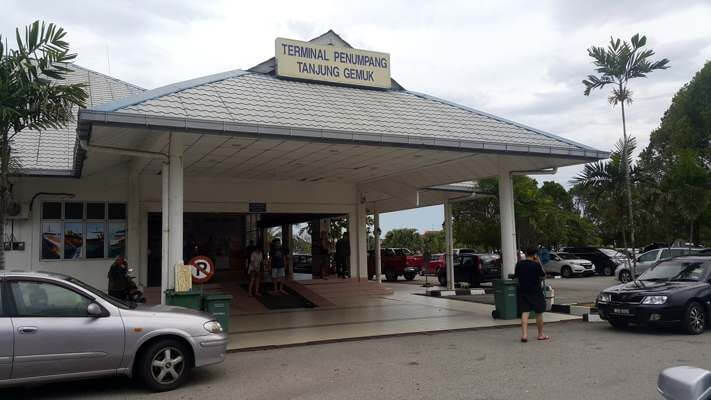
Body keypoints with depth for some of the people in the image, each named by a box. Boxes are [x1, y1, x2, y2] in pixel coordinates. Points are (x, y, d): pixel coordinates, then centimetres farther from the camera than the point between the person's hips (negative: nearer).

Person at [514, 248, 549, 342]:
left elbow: (515, 276, 9)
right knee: (539, 313, 11)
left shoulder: (519, 264, 0)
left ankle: (524, 334, -10)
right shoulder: (536, 265, -13)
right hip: (535, 292, -3)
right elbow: (543, 274, 1)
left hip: (523, 291, 3)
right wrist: (538, 262, 2)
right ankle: (541, 335, 21)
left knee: (524, 313, 1)